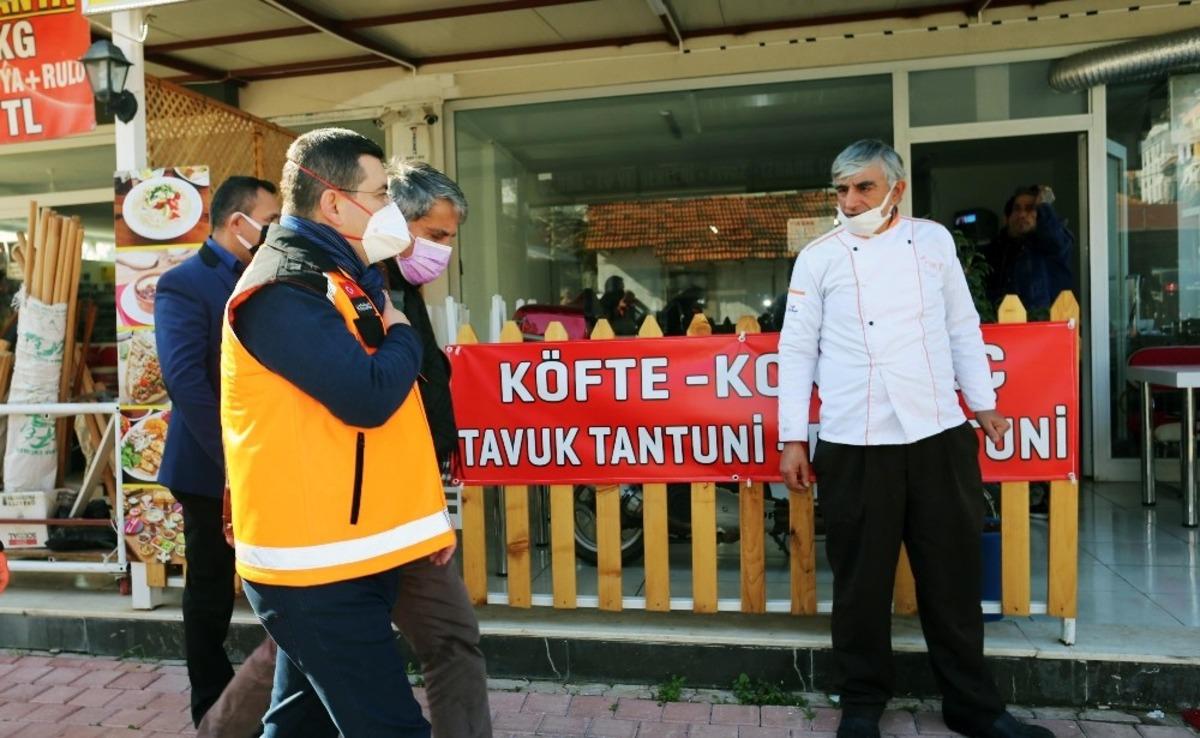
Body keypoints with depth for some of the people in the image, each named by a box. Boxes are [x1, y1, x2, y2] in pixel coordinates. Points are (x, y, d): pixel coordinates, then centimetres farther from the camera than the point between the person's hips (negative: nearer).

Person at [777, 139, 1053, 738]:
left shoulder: (933, 240, 8)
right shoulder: (819, 257, 2)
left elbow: (962, 327, 15)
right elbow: (797, 350, 1)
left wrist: (983, 403, 16)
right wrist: (793, 439, -2)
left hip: (938, 434, 2)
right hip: (854, 443, -2)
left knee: (953, 576, 11)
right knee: (861, 581, 7)